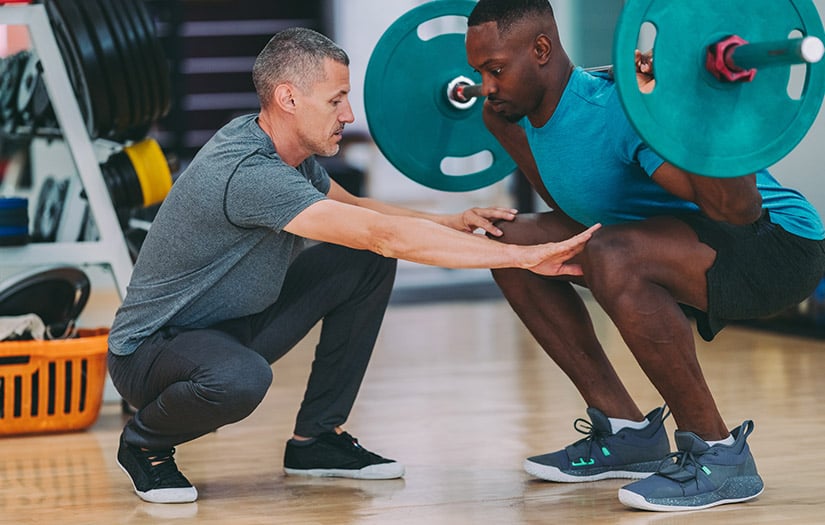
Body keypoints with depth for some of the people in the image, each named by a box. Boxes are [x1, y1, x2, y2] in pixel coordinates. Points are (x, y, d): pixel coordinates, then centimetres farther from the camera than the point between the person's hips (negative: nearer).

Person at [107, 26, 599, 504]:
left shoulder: (289, 150, -2)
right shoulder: (248, 172, -31)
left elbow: (356, 208, 17)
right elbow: (386, 235, -35)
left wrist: (452, 222, -1)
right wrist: (524, 256, -33)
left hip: (235, 323, 9)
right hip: (151, 350, -9)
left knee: (368, 263, 1)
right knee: (241, 378, -42)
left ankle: (317, 437, 9)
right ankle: (145, 443, -8)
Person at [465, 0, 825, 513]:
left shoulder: (615, 110, -27)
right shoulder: (537, 115, 0)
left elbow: (737, 209, -36)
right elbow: (577, 206, 21)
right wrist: (506, 129, 16)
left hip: (779, 244, -10)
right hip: (694, 241, 10)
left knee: (612, 258, -36)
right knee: (514, 244, 6)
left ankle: (719, 453, -21)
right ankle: (627, 432, 9)